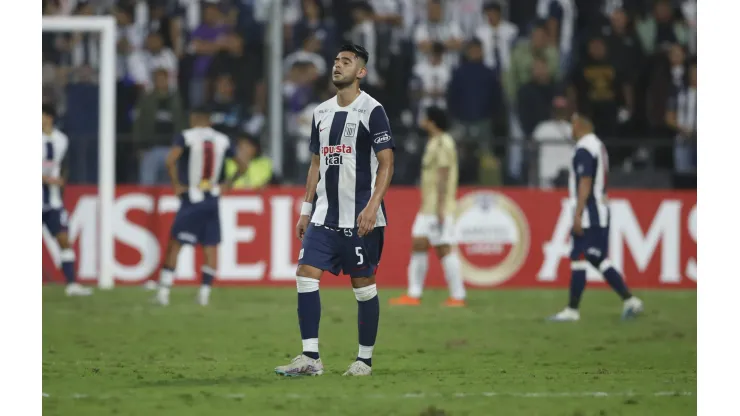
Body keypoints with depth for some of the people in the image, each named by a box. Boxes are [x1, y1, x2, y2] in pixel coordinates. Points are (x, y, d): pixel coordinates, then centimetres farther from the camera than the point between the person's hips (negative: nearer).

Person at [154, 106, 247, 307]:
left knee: (175, 243, 3)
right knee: (210, 247, 8)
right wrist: (227, 185, 20)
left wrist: (176, 184, -11)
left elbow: (170, 160, -23)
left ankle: (164, 291, 0)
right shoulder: (222, 140, 6)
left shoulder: (186, 137, -6)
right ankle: (204, 293, 5)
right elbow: (242, 166, 10)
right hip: (212, 199, 3)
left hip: (191, 199, -3)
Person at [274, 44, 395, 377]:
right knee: (305, 274, -6)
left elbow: (386, 163, -9)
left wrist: (372, 206, -19)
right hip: (325, 215, 6)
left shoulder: (371, 110, -6)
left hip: (360, 217, -6)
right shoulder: (321, 112, 13)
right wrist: (306, 209, 15)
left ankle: (365, 359, 11)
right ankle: (310, 358, -5)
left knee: (363, 284, 1)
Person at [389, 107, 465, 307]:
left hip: (439, 208, -10)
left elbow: (443, 177, -19)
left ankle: (458, 296, -6)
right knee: (418, 245, 7)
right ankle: (413, 295, 7)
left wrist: (440, 208, -23)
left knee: (444, 249, -9)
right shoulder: (434, 143, 18)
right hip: (427, 208, 10)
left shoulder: (443, 144, -13)